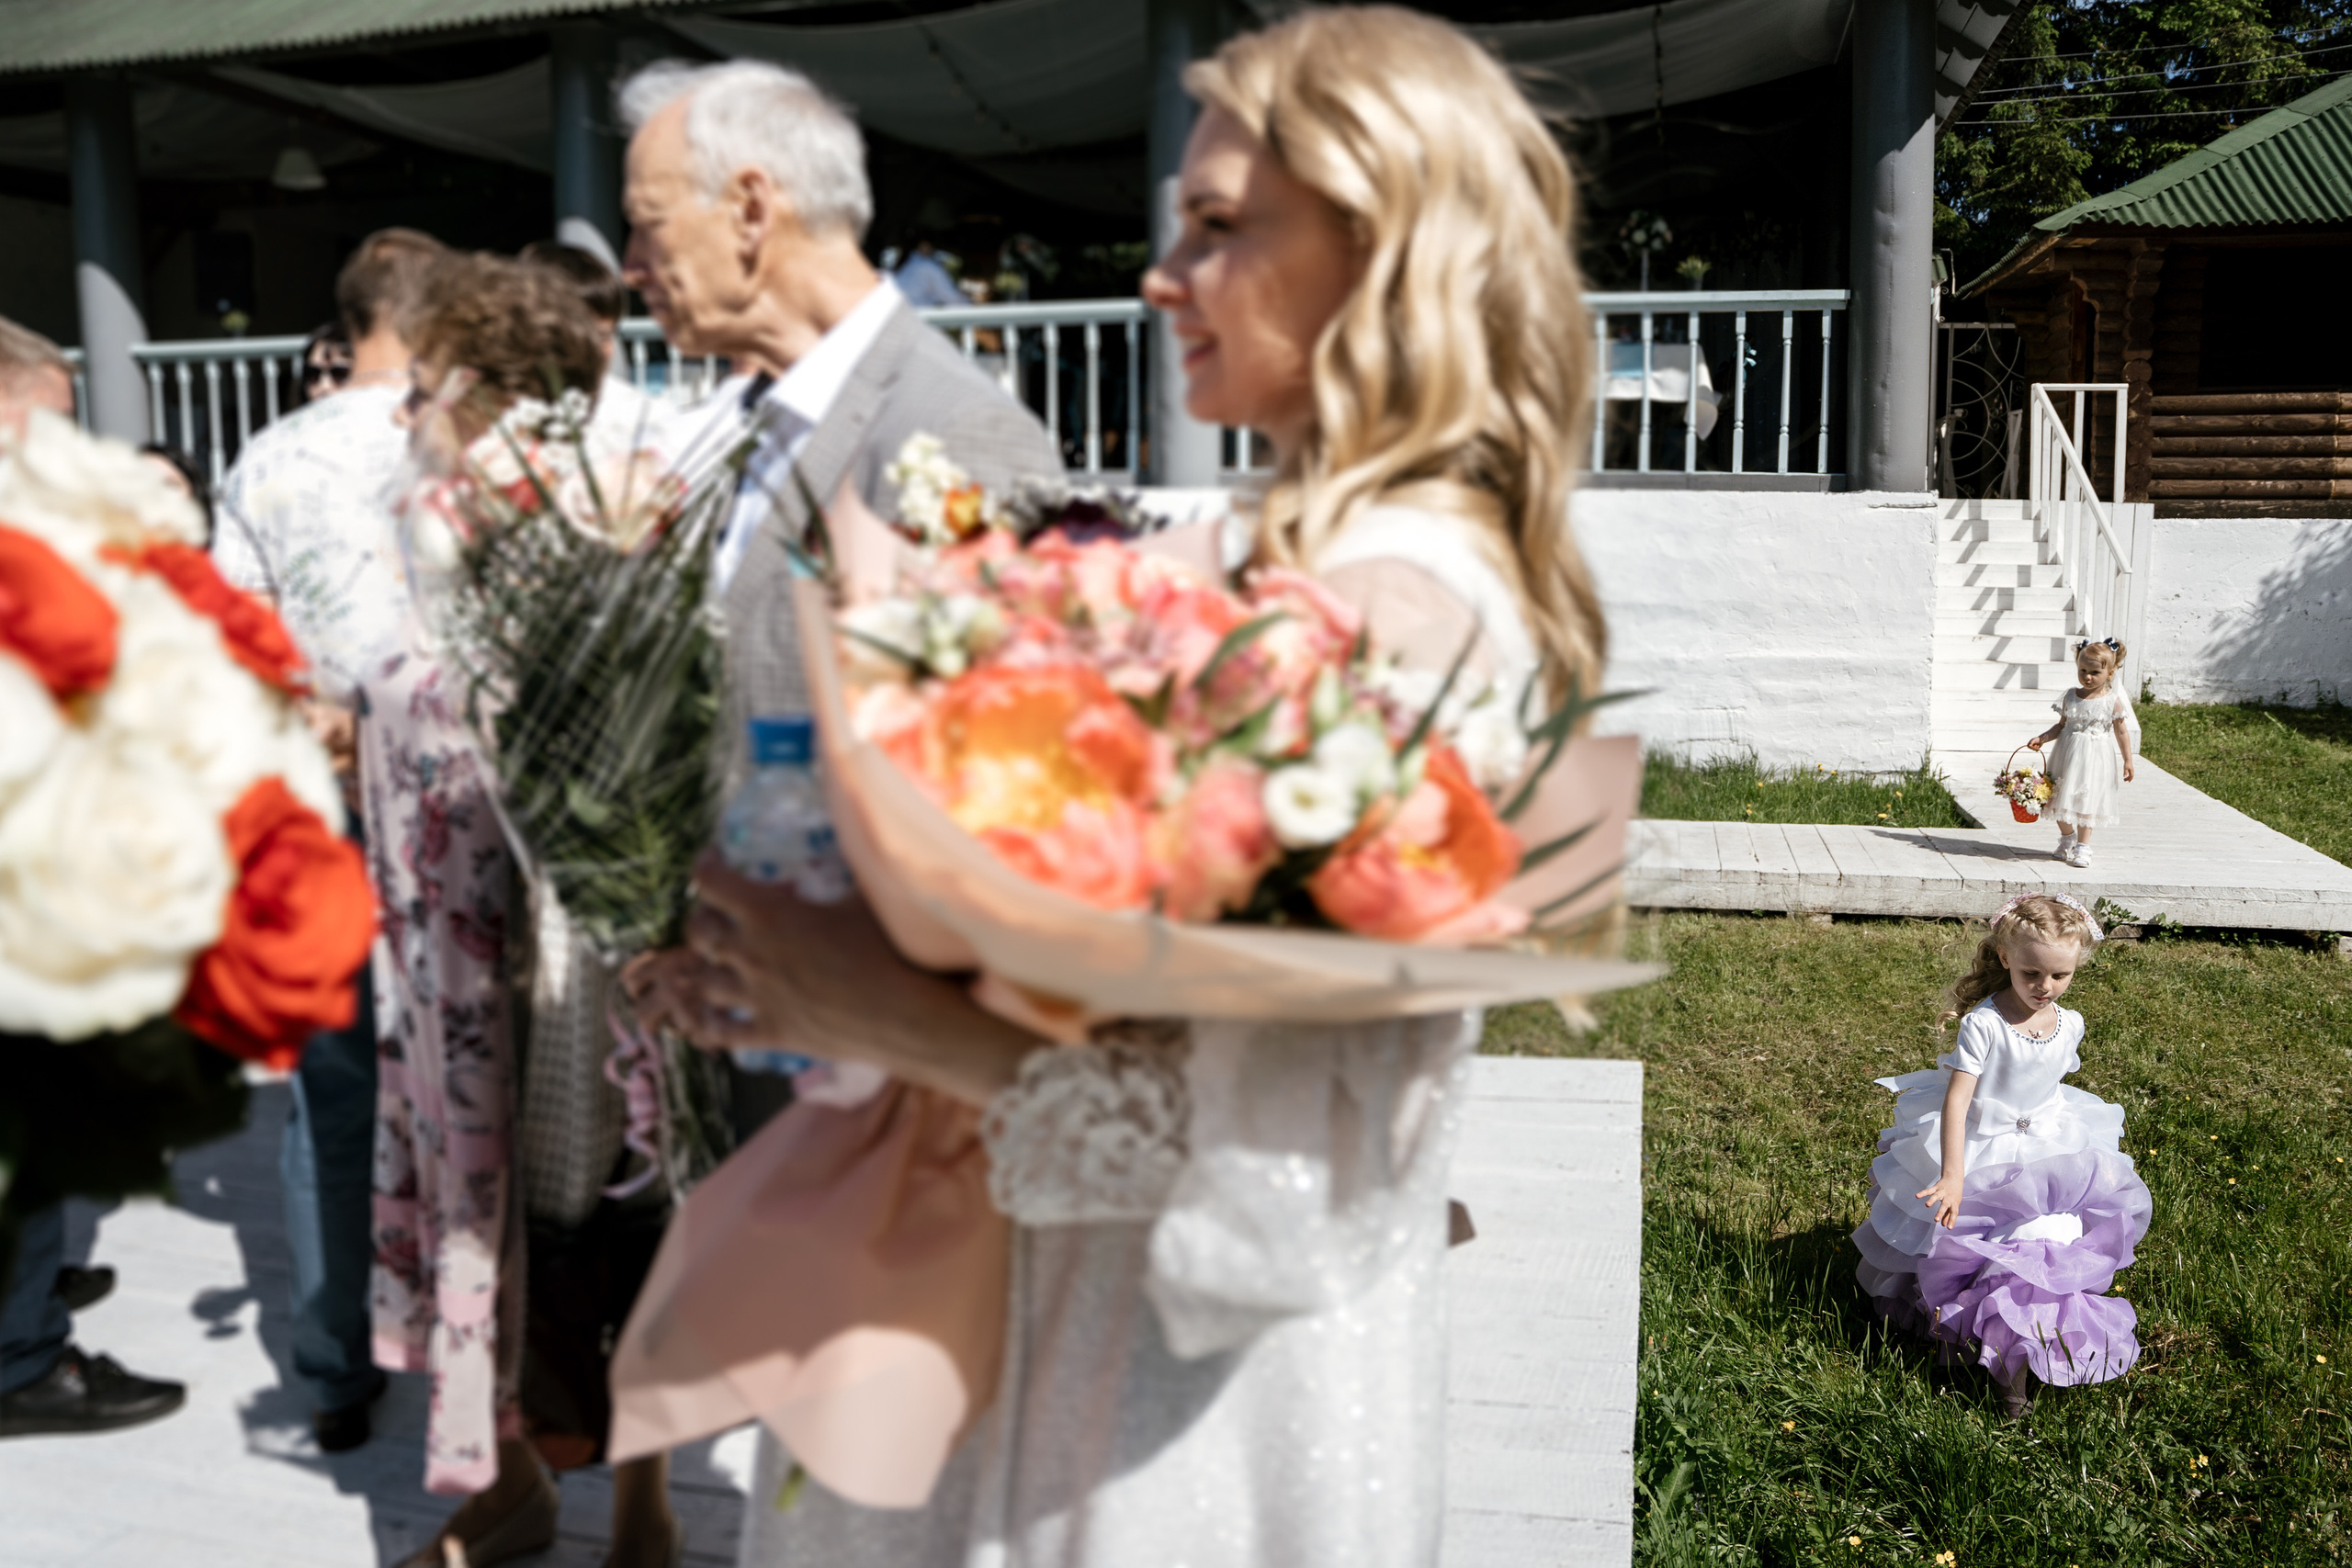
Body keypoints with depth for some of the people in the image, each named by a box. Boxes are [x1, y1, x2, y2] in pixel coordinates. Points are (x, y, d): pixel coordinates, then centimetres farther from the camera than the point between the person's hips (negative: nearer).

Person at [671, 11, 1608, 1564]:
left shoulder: (1385, 600, -24)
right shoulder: (1328, 555, 4)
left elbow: (1281, 1156, -26)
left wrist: (896, 1012, -23)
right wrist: (872, 980, -2)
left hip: (1212, 1379, -8)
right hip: (1155, 1304, 8)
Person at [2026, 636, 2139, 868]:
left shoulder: (2112, 701, -6)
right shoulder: (2071, 696, 3)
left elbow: (2122, 732, -1)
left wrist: (2127, 761, -1)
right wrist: (2041, 739, -2)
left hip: (2095, 757, -4)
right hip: (2066, 754, 4)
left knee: (2086, 801, -4)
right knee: (2061, 799, 9)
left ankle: (2082, 848, 6)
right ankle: (2067, 839, 30)